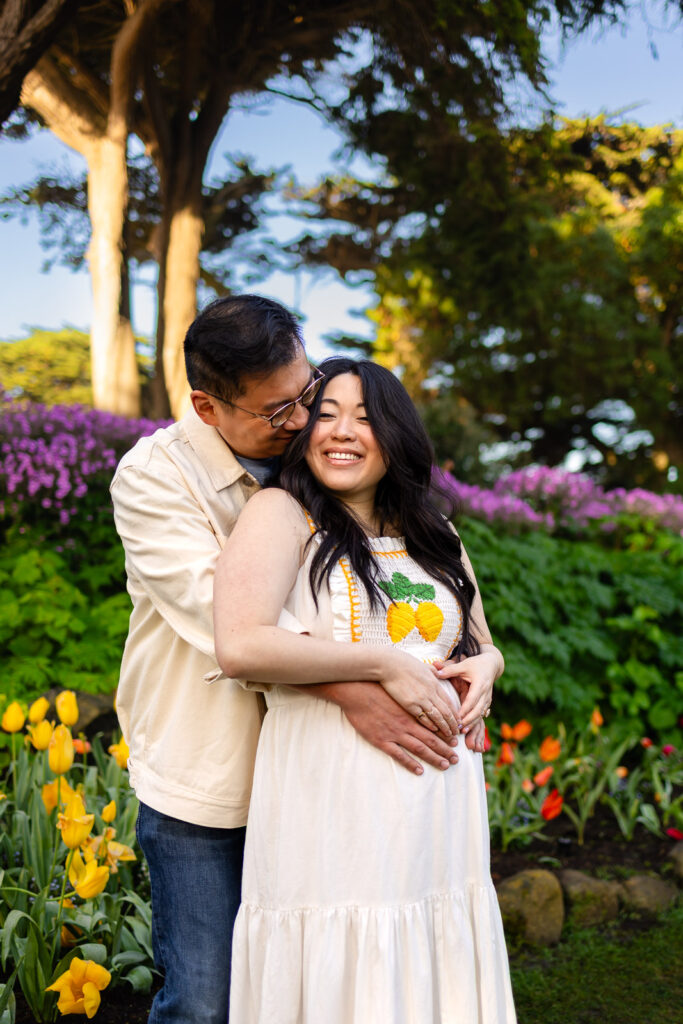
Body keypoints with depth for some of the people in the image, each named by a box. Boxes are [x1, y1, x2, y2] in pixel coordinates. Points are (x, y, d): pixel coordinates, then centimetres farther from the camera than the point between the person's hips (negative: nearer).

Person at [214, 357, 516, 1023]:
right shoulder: (281, 514, -2)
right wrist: (386, 663, -15)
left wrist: (485, 667, 2)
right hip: (330, 815, -5)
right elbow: (240, 647, -17)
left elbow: (482, 645, 27)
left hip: (440, 817, 6)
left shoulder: (435, 536, 17)